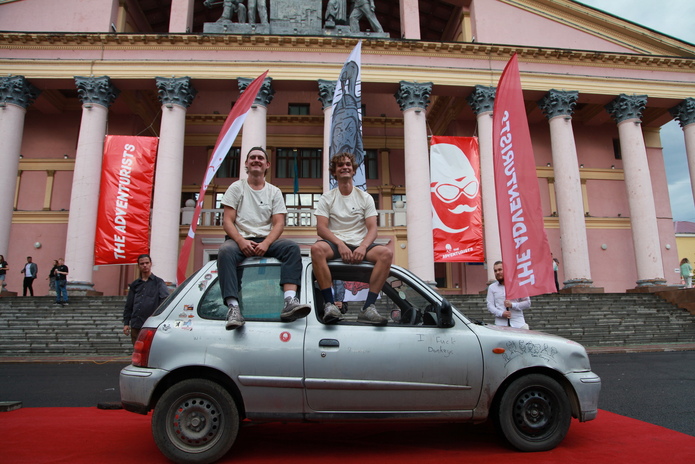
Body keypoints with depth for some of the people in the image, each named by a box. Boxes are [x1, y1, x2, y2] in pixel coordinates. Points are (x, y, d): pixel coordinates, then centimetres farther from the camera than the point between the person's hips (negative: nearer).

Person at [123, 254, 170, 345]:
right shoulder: (135, 284, 16)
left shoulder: (158, 282, 4)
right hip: (135, 326, 4)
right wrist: (126, 323, 11)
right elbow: (128, 306, 19)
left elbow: (166, 300, -8)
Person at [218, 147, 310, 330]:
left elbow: (279, 223, 3)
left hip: (266, 240, 2)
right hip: (240, 239, -1)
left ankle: (290, 301, -42)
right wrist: (241, 241, -20)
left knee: (292, 247, -27)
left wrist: (266, 244, -18)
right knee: (225, 251, -36)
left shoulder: (274, 192, 14)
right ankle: (233, 307, -42)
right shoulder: (236, 188, 10)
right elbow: (227, 221, 0)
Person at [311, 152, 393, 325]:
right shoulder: (327, 198, 12)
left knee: (386, 253, -28)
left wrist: (363, 247, -18)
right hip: (335, 243, -1)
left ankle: (368, 307, -31)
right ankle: (329, 304, -33)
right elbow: (321, 228, -2)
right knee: (317, 249, -35)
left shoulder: (365, 198, 14)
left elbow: (372, 228, 3)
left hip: (360, 244, 1)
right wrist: (340, 244, -20)